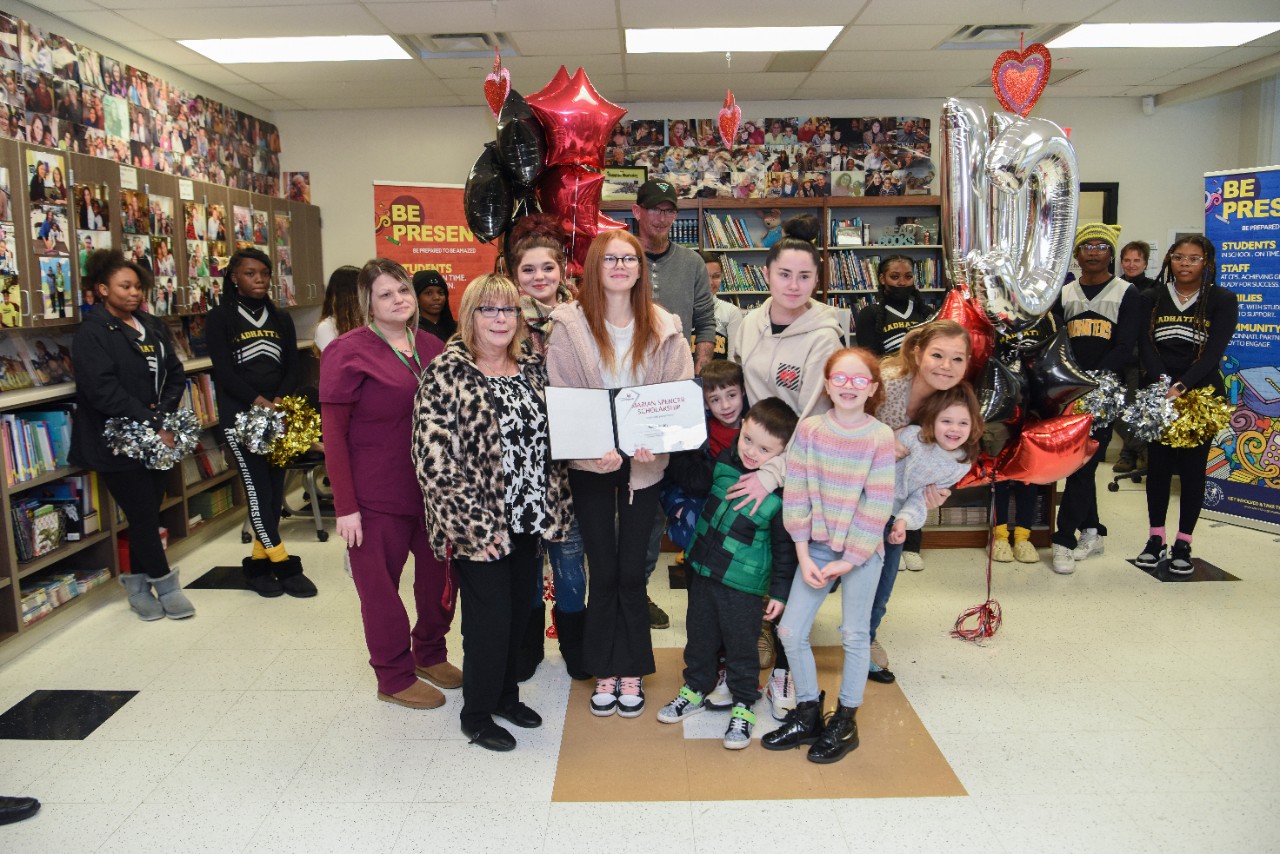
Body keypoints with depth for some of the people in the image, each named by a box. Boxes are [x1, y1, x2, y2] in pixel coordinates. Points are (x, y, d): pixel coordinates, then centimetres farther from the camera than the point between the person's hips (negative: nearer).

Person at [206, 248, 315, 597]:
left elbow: (292, 368, 8)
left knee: (275, 490, 4)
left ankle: (259, 563, 15)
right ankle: (284, 565, -3)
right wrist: (260, 402, -18)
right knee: (257, 488, -9)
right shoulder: (220, 319, 1)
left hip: (279, 415, 4)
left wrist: (280, 401, -11)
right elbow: (224, 372, -8)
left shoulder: (281, 319, 13)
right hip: (240, 417, -4)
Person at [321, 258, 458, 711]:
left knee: (440, 572, 15)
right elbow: (333, 435, -11)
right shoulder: (347, 352, -9)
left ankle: (429, 653, 38)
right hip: (377, 496, -5)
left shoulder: (432, 346, 7)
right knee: (381, 585, 7)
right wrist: (345, 506, -13)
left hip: (435, 487, 6)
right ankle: (395, 677, 26)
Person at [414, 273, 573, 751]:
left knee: (519, 614, 17)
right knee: (489, 619, 4)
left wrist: (554, 506, 3)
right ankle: (477, 713, 26)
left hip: (530, 519, 6)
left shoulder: (533, 368, 5)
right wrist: (474, 524, -19)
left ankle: (505, 694, 39)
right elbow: (433, 458, -17)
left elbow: (553, 437, 14)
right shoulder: (447, 374, -12)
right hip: (481, 527, -5)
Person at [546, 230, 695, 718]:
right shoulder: (569, 325, -4)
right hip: (590, 463, -1)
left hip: (644, 464, 1)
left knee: (632, 571, 8)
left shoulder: (663, 328, 0)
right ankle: (604, 671, 25)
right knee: (603, 571, 8)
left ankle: (632, 670, 24)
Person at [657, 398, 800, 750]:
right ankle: (695, 689, 39)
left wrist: (780, 592, -6)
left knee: (741, 644, 9)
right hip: (703, 568, 5)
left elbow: (785, 546, -10)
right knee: (700, 634, 19)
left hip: (744, 582, -5)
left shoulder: (782, 492, -19)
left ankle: (743, 705, 28)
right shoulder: (724, 461, -7)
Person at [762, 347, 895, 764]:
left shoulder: (880, 437, -11)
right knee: (790, 631, 4)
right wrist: (804, 556, -8)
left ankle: (845, 722, 28)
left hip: (861, 551, -2)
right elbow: (796, 494, -5)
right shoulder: (808, 429, -6)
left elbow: (877, 506, -11)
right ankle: (808, 715, 25)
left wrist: (848, 560, -13)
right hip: (816, 546, 3)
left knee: (855, 635, 10)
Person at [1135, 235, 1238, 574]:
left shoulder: (1223, 301, 2)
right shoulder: (1152, 299, 8)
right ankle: (1156, 538, 15)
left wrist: (1182, 386, -23)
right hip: (1157, 393, 2)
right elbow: (1145, 344, -3)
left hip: (1201, 394, -1)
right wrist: (1161, 382, -19)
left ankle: (1183, 544, 10)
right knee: (1158, 465, 4)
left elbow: (1214, 351, -9)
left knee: (1193, 467, 1)